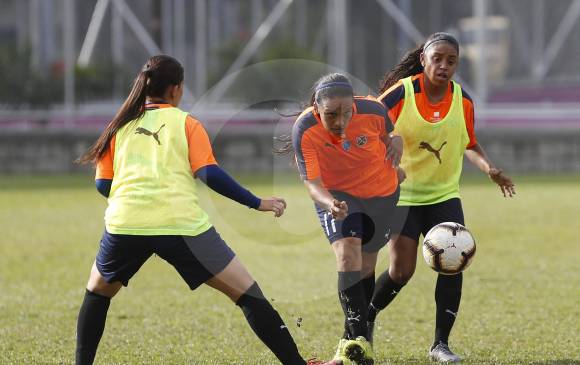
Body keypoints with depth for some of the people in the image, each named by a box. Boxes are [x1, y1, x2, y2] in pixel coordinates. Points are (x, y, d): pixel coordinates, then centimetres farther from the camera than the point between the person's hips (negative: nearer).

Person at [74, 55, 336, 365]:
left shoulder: (120, 125, 18)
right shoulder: (185, 122, 10)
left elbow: (103, 185, 17)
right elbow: (209, 174, -2)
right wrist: (257, 203, 5)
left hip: (124, 223, 2)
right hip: (181, 224, -2)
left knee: (97, 292, 28)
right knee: (247, 293, 4)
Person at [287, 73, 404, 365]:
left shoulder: (373, 111, -24)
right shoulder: (304, 130, -29)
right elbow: (312, 182, -28)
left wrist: (396, 142, -21)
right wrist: (330, 204, -48)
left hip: (382, 194, 2)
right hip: (337, 196, -2)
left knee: (366, 266, 12)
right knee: (347, 255, -25)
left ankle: (351, 340, 31)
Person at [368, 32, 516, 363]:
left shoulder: (463, 101, -2)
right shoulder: (400, 94, -15)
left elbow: (470, 144, 13)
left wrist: (489, 168, -4)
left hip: (445, 194, 4)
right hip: (402, 195, -3)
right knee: (401, 271, -6)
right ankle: (365, 320, 21)